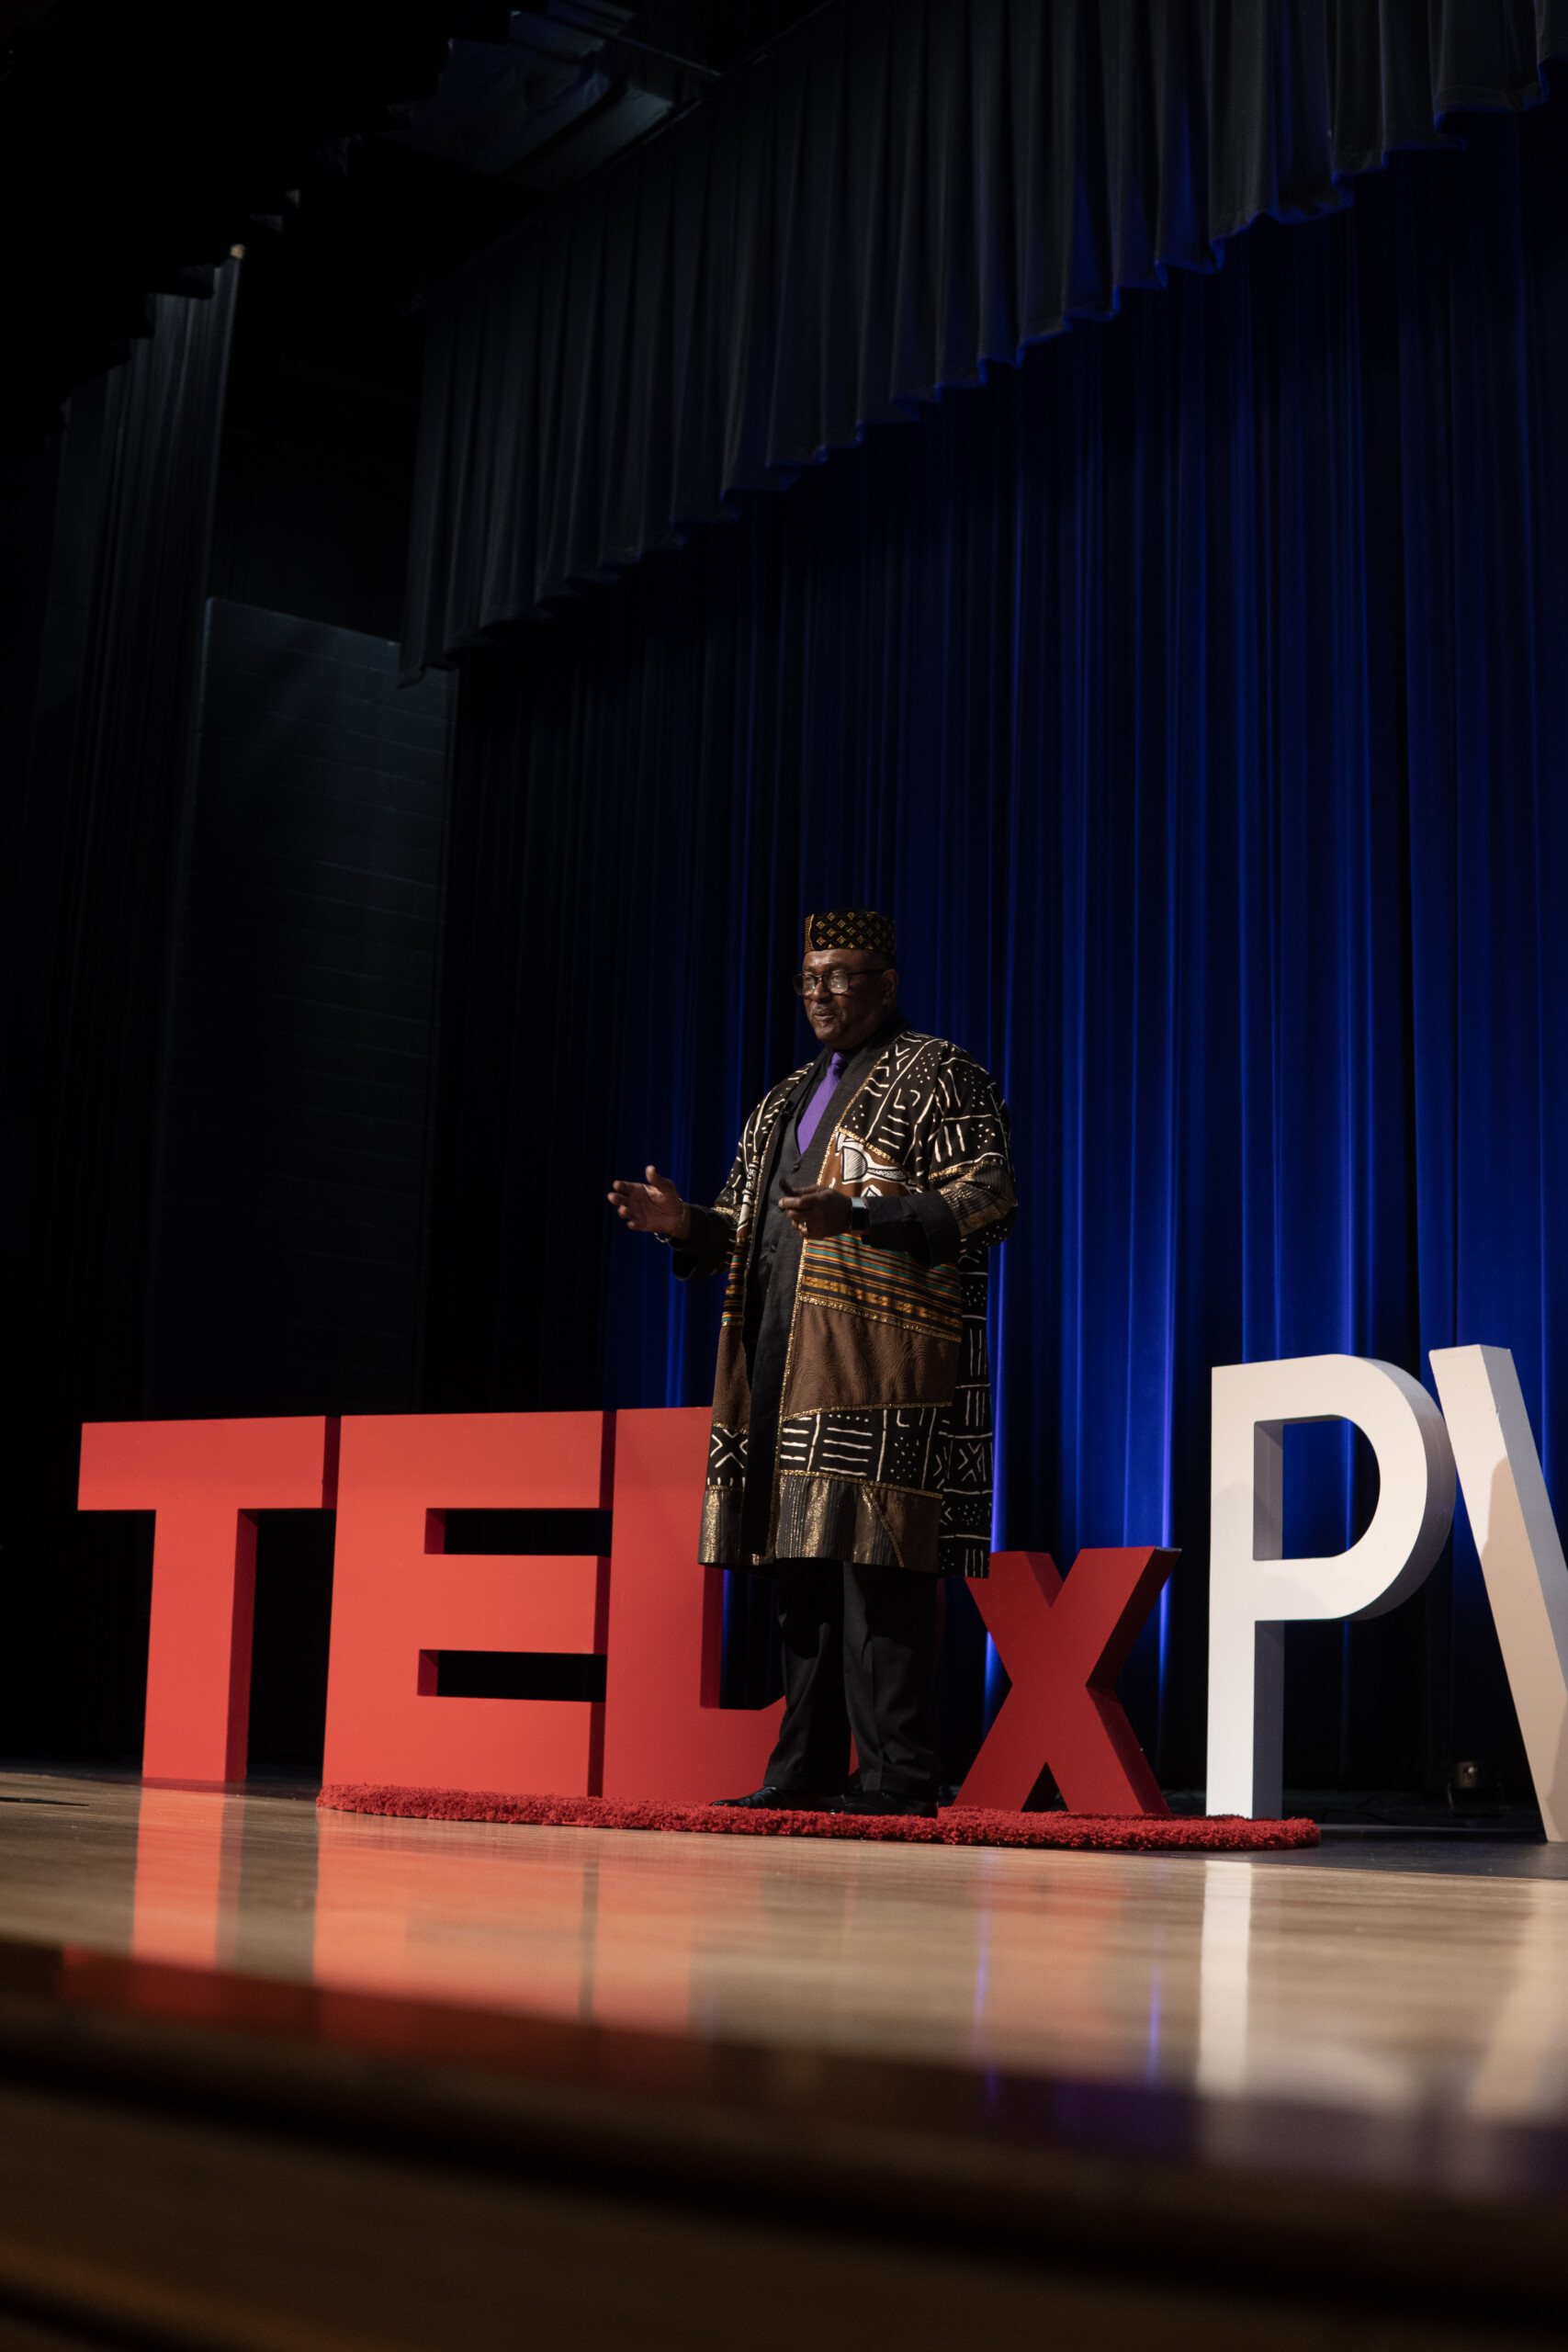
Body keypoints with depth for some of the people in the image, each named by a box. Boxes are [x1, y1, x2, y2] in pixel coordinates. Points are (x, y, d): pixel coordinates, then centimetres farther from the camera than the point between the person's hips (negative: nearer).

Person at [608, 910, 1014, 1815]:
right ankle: (807, 1771, 14)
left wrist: (856, 1216, -23)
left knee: (878, 1564, -11)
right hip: (786, 1363, 8)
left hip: (881, 1362, -8)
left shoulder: (942, 1077, 1)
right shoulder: (787, 1100, 25)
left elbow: (989, 1199, -11)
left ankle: (899, 1778, -6)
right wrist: (690, 1225, 6)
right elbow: (750, 1228, 29)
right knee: (803, 1566, 8)